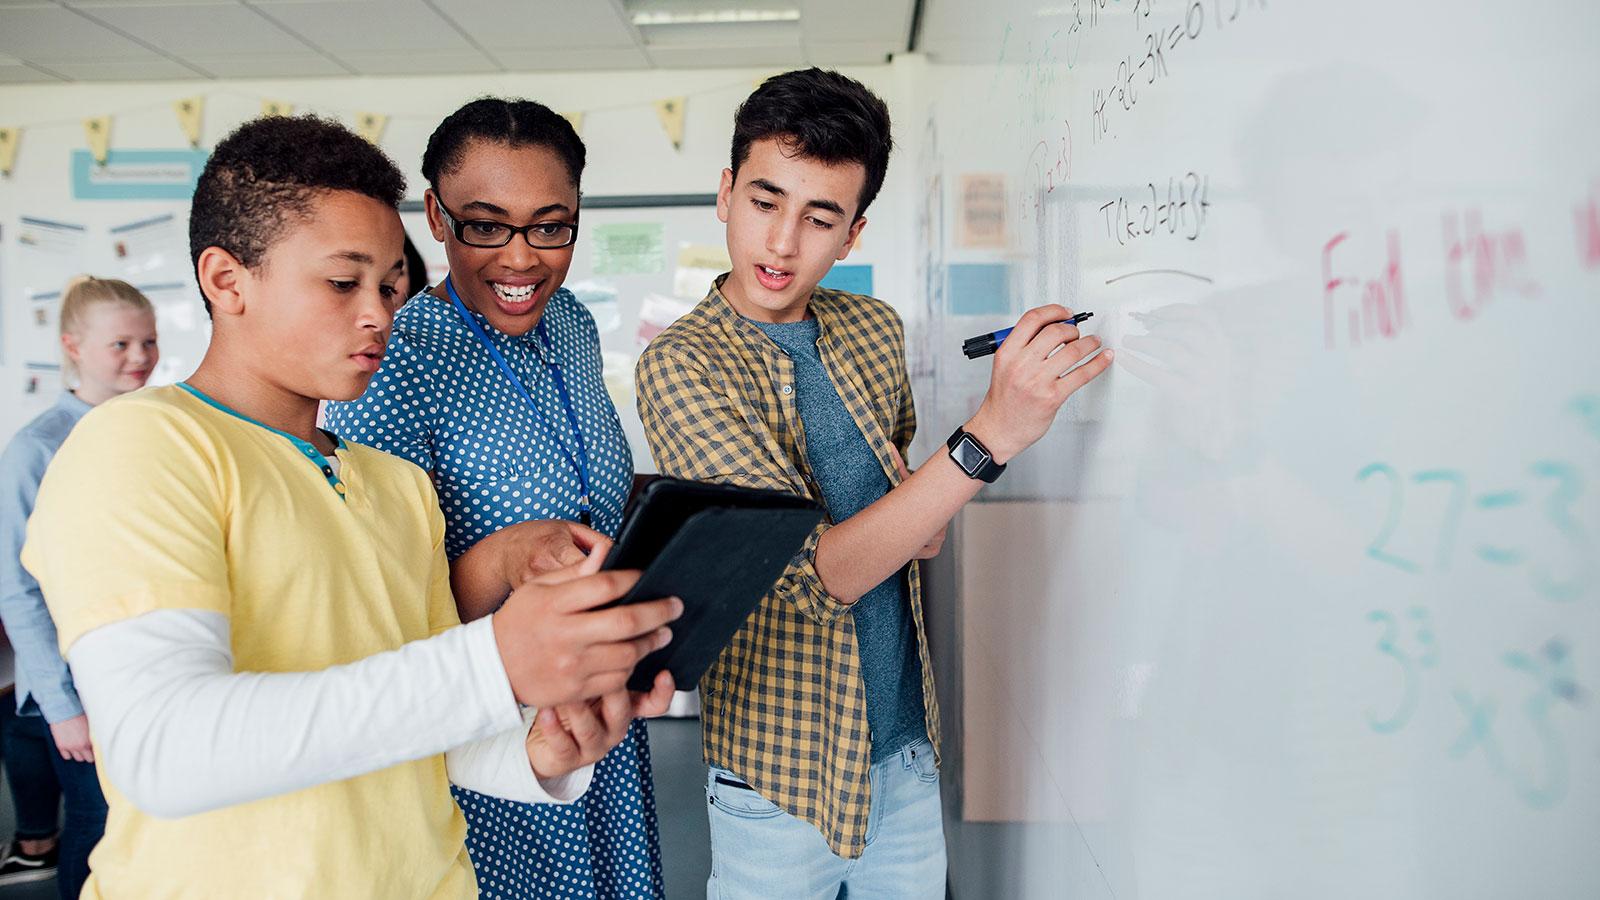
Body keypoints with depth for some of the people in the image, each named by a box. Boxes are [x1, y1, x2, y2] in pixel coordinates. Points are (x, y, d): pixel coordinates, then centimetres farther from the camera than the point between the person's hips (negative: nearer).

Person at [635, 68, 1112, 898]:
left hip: (910, 744, 5)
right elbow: (814, 573, -26)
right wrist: (991, 435, -34)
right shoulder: (681, 366, -18)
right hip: (786, 774, -5)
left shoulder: (875, 331, 0)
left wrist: (927, 515, -4)